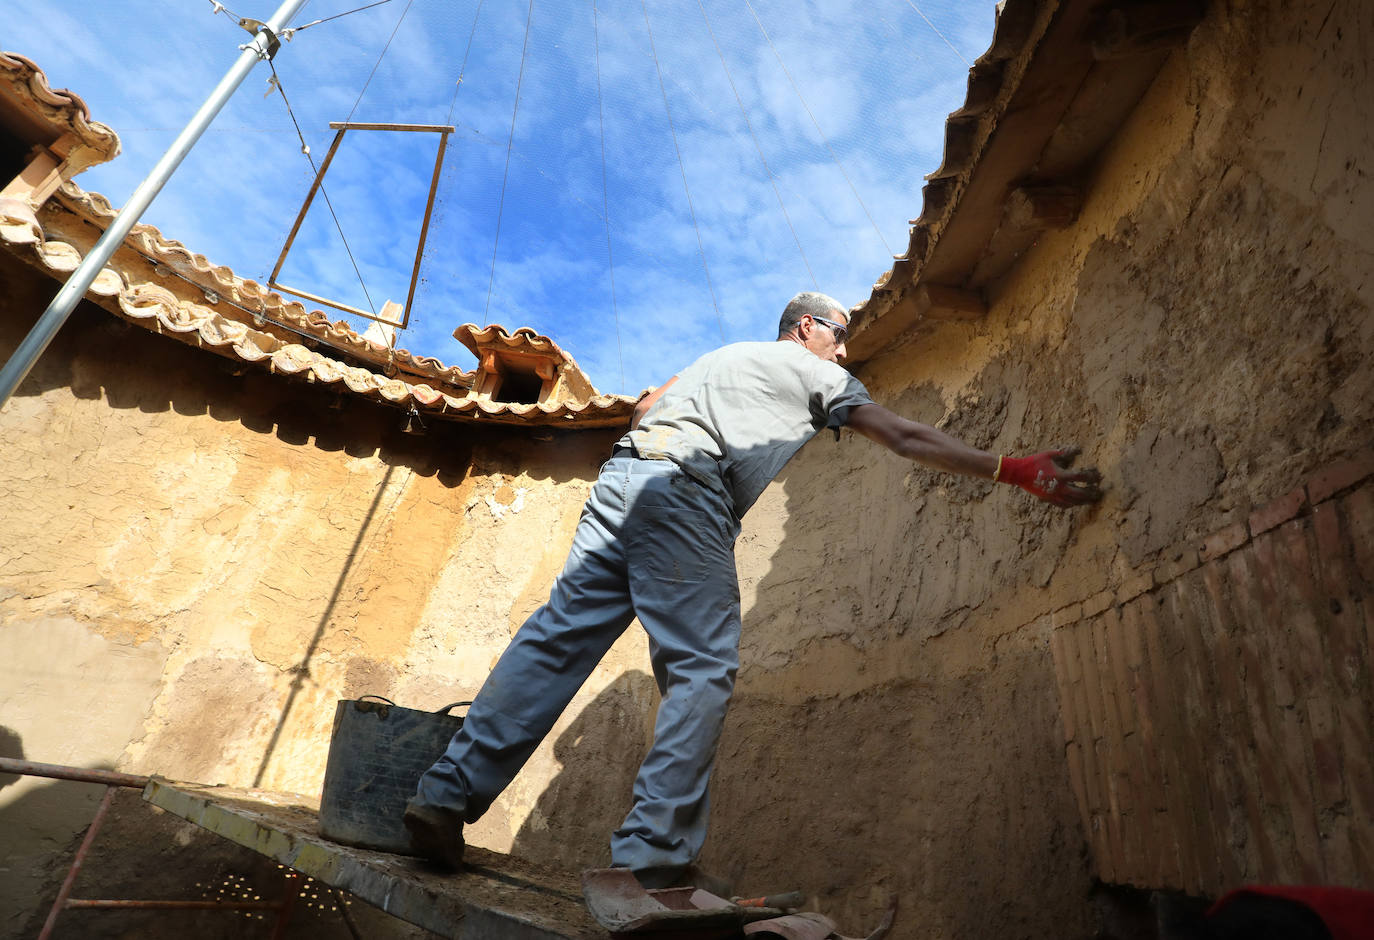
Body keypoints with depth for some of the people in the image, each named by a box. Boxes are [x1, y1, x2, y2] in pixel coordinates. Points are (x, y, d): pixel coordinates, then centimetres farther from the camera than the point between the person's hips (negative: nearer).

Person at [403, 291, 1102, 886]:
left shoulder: (728, 353, 37)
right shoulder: (819, 375, 17)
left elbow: (644, 405, 36)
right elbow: (908, 440, 12)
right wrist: (1018, 472, 14)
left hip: (621, 473, 7)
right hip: (685, 492, -7)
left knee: (559, 633, 2)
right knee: (703, 670, -5)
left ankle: (448, 794, 1)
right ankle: (654, 854, -10)